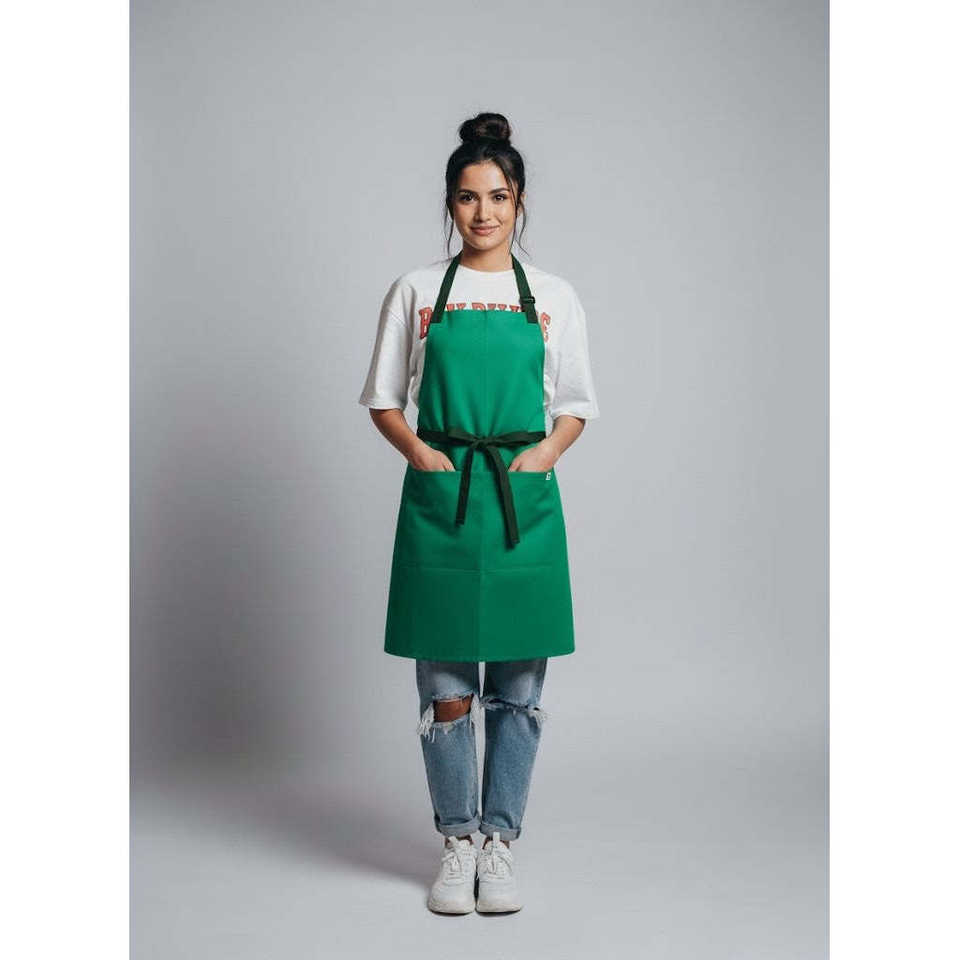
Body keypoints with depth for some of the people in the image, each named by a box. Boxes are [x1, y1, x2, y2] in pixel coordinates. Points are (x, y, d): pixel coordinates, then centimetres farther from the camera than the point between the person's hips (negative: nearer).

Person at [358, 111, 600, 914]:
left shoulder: (554, 298, 7)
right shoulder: (416, 292, 6)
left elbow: (577, 405, 11)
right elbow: (384, 398, 8)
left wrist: (546, 451, -8)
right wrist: (418, 451, -9)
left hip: (524, 501, 1)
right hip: (440, 499, 0)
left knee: (517, 687, 5)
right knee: (446, 689, 3)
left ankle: (501, 843, 18)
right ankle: (458, 843, 18)